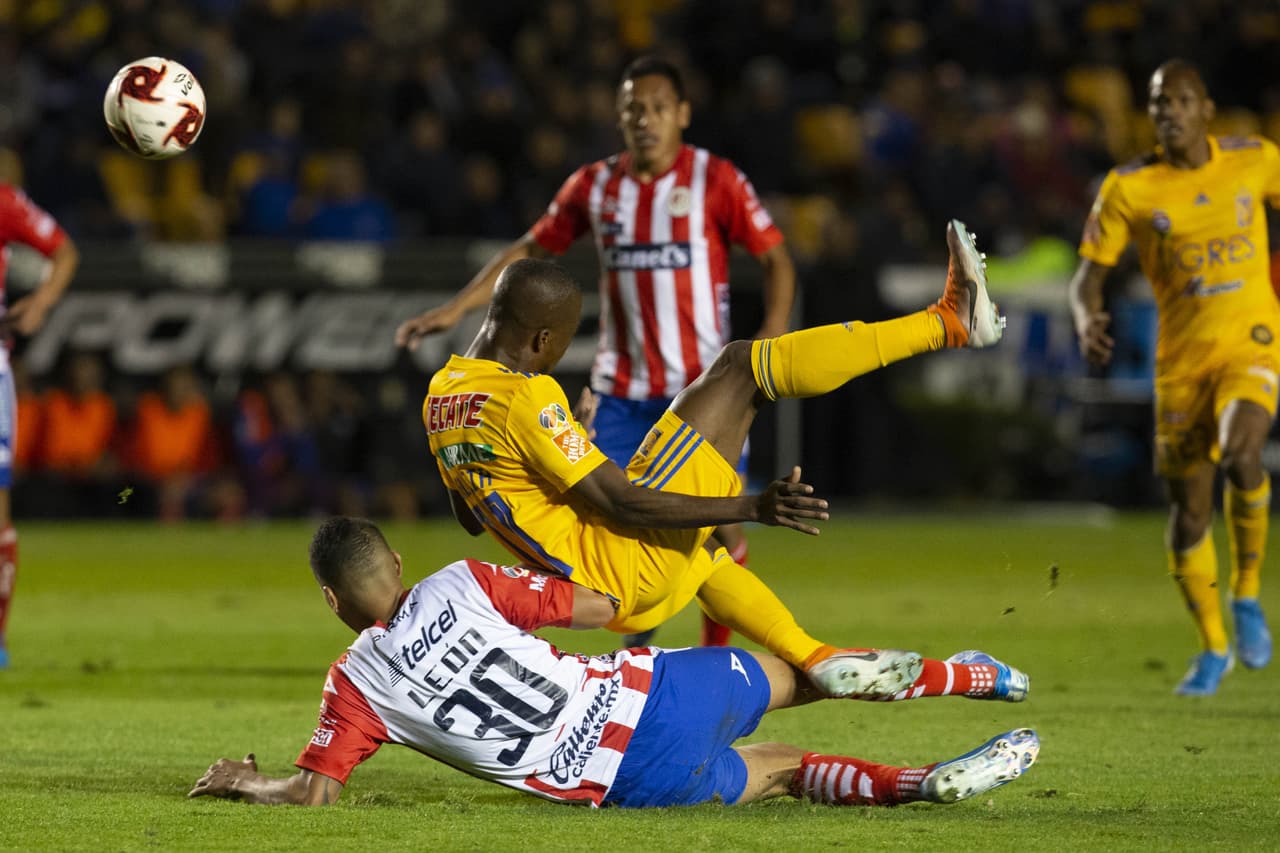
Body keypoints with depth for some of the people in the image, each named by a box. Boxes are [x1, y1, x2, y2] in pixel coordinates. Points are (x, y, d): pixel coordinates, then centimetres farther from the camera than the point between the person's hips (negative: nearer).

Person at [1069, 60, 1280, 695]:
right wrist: (1087, 321, -25)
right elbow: (1088, 277, -3)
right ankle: (1212, 647, 26)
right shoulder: (1128, 188, -5)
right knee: (1188, 510, 5)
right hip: (1181, 357, 1)